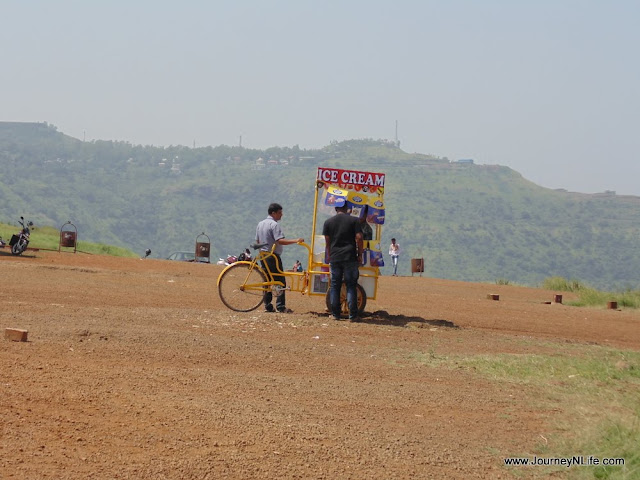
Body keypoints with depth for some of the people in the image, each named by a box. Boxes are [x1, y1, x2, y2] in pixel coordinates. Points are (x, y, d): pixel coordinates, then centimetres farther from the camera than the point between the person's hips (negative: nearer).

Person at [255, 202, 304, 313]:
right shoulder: (274, 225, -14)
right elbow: (280, 241, -25)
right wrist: (295, 240, -26)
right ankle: (280, 306, -11)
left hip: (263, 255, 9)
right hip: (273, 256, -9)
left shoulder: (260, 224, 13)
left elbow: (257, 241, 19)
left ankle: (268, 305, 10)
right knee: (280, 281, -6)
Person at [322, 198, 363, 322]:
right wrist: (360, 255, 4)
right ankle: (353, 315, -3)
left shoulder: (328, 222, 6)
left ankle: (335, 314, 8)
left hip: (334, 258, 2)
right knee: (351, 286, 1)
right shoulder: (354, 220, -1)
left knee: (334, 286, 8)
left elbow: (327, 242, 9)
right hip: (350, 257, -2)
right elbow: (359, 238, -6)